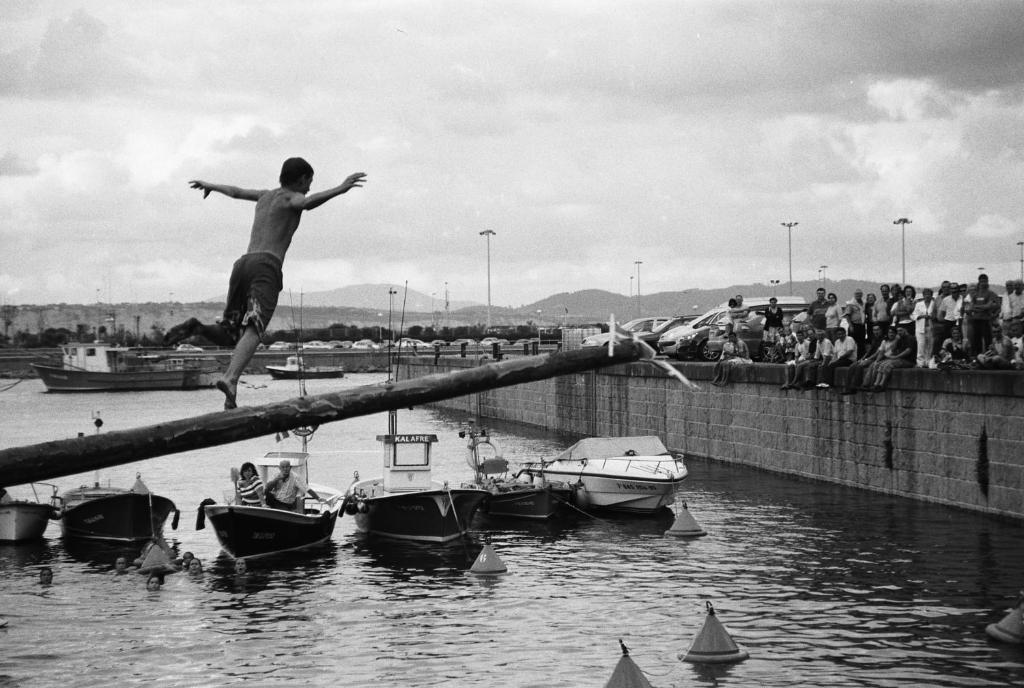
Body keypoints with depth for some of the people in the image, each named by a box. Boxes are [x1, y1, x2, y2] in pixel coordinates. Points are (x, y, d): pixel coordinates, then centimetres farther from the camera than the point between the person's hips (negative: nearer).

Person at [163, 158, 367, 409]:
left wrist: (209, 186, 68)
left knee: (227, 337, 15)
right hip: (266, 267, -7)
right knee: (253, 330, -24)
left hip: (242, 264, 7)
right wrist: (340, 189, -22)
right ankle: (230, 378, -48)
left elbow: (235, 191, 49)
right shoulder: (292, 197, 11)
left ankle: (196, 327, -15)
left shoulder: (266, 196, 31)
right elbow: (308, 203, -15)